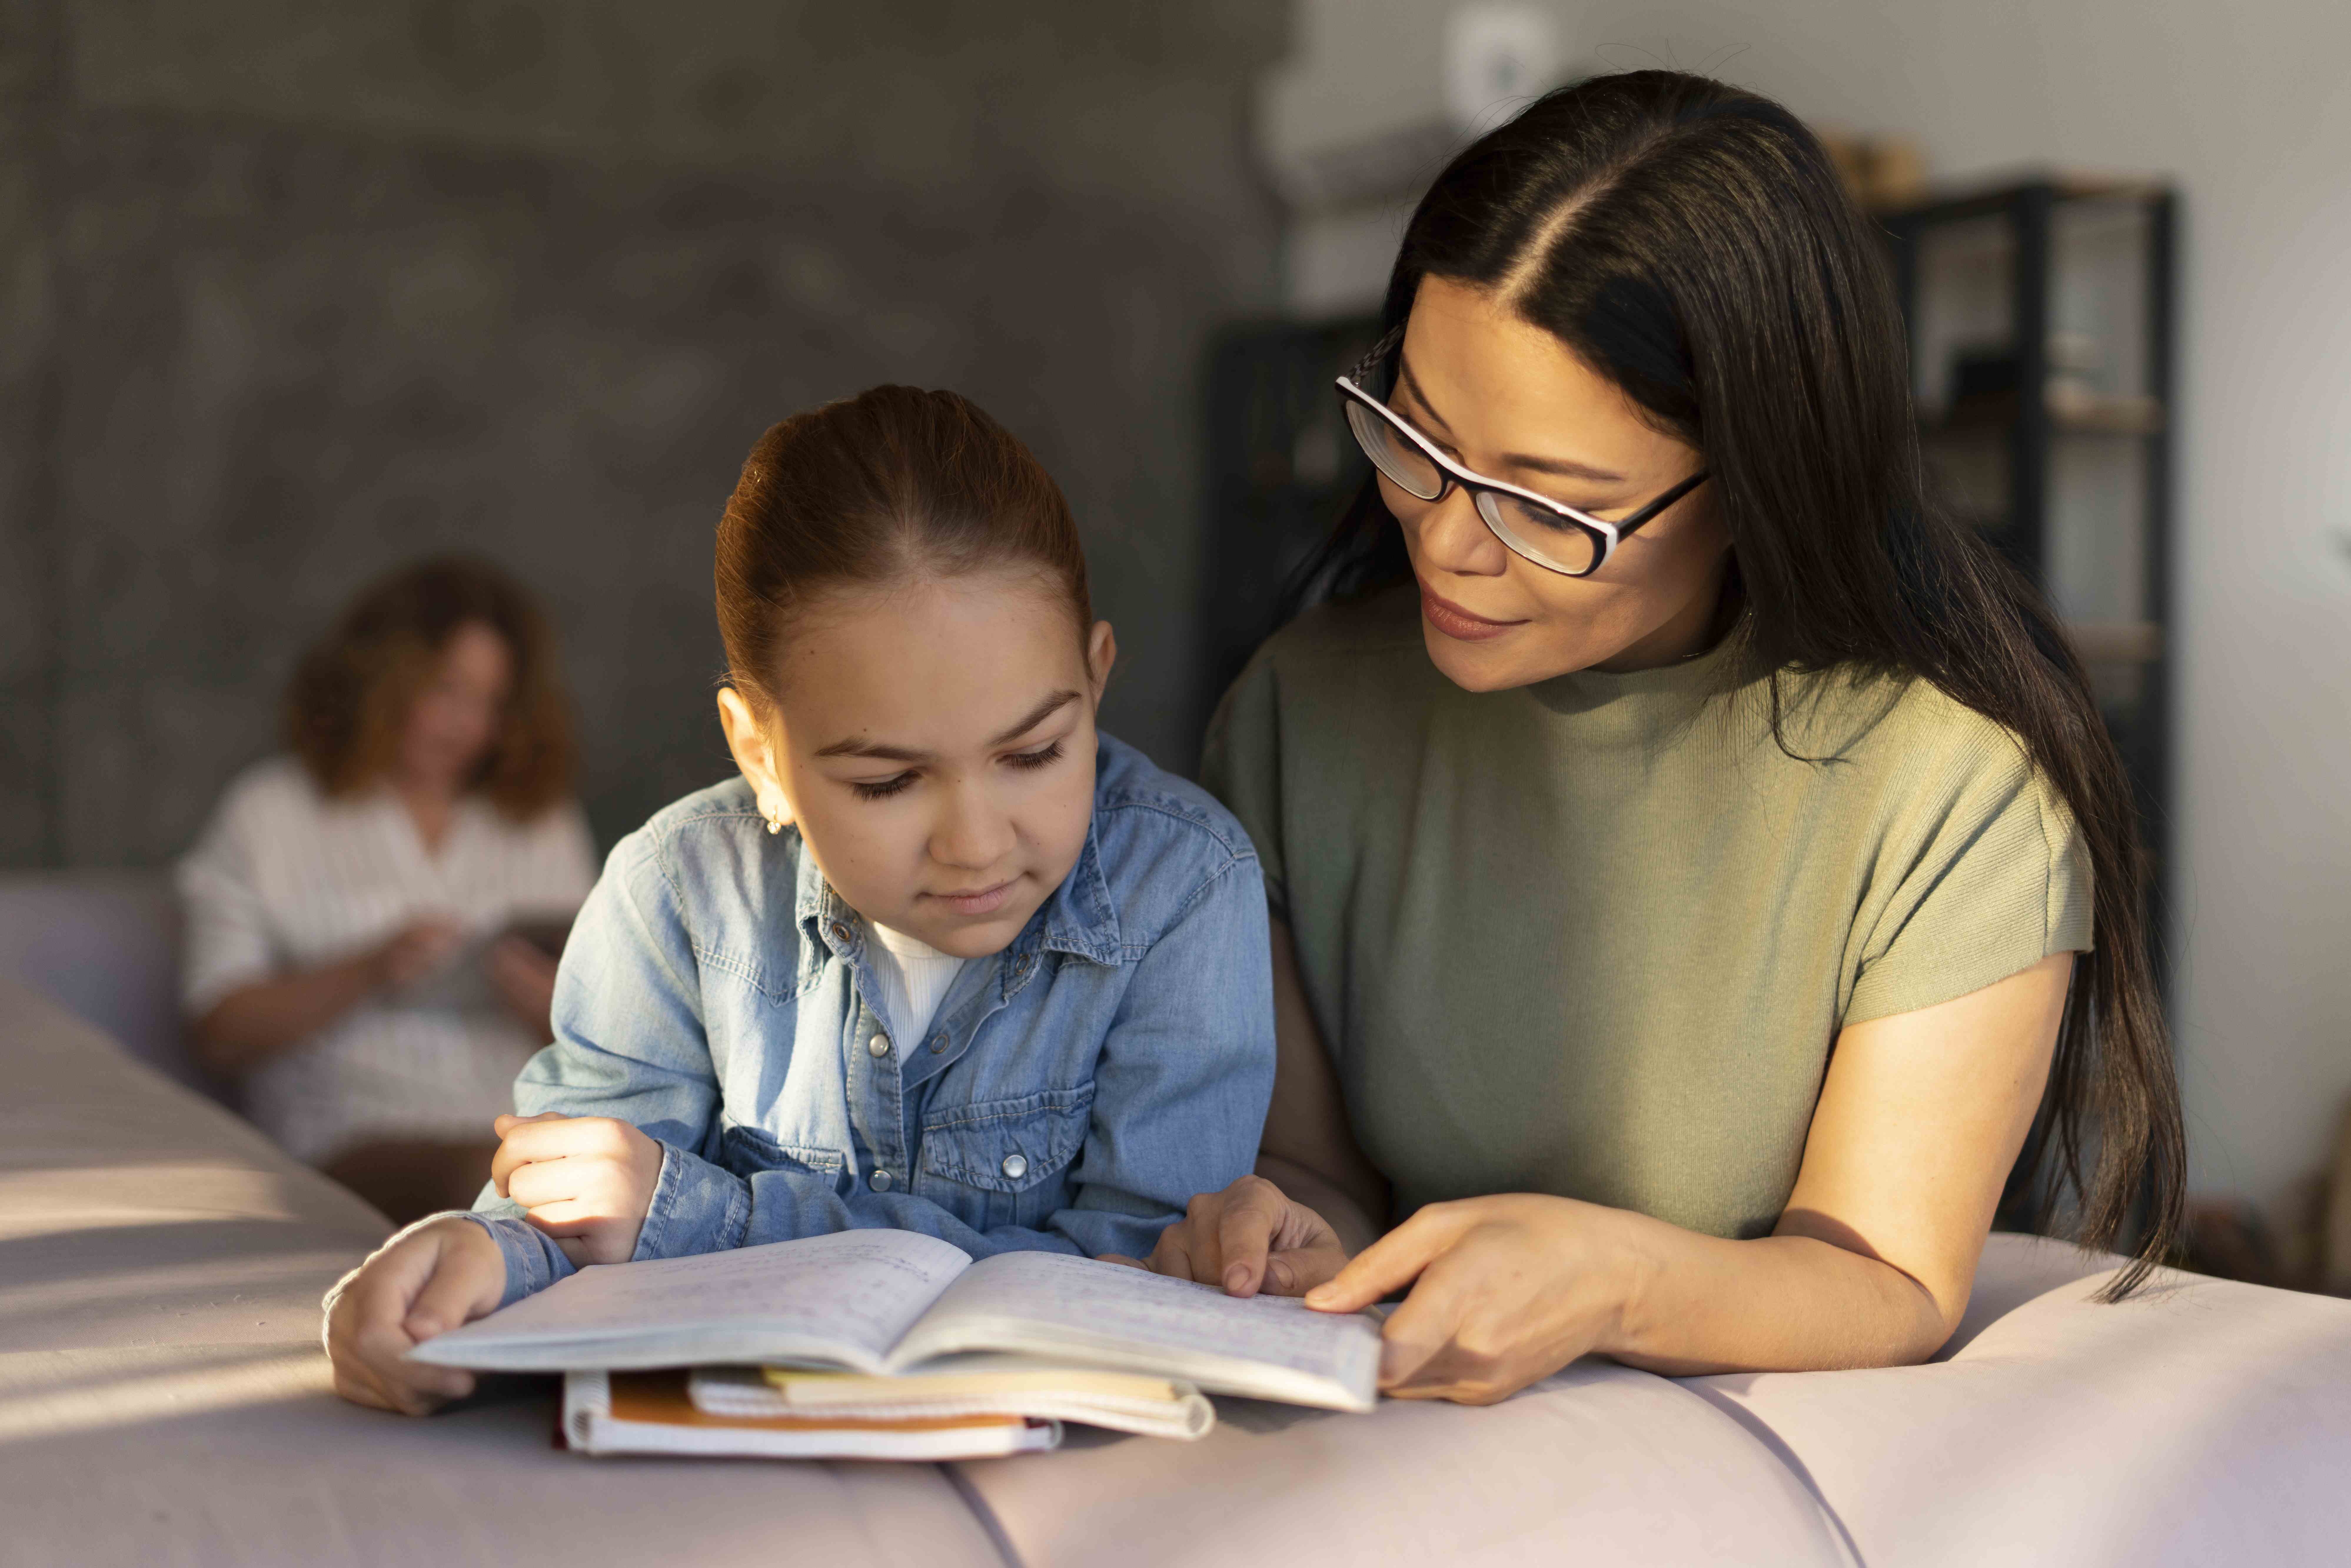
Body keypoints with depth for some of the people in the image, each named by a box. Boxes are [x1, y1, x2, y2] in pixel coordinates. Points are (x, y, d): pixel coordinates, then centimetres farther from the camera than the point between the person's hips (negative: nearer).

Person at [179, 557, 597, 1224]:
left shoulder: (546, 824, 21)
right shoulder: (269, 815, 12)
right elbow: (222, 1034, 5)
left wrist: (555, 1009, -4)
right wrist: (366, 973, -10)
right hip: (357, 1140, -3)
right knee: (491, 1177, -38)